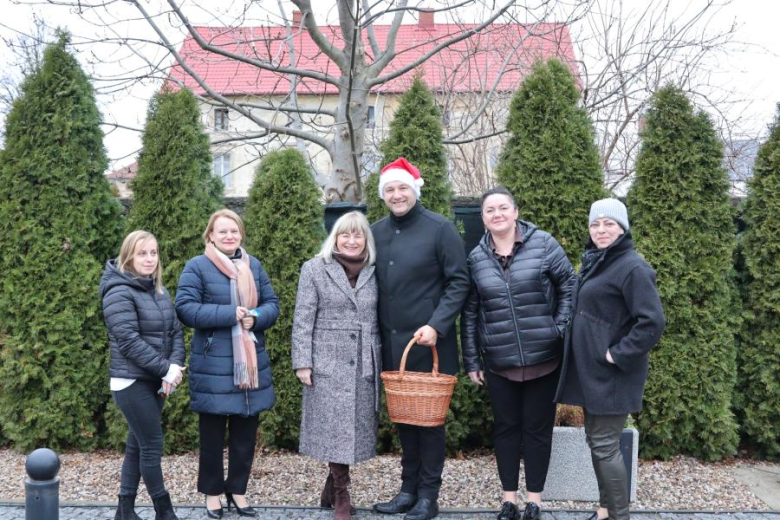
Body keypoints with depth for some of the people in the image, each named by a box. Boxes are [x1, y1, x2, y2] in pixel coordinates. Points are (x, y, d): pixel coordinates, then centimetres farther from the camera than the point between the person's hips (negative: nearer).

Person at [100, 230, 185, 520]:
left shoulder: (159, 291, 12)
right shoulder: (120, 293, -13)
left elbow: (175, 331, 9)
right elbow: (129, 341, -20)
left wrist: (175, 365, -9)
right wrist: (165, 369, -18)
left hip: (155, 380, 8)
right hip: (132, 382, -8)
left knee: (137, 445, 12)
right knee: (152, 446, -3)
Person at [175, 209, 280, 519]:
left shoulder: (253, 265, 9)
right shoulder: (197, 267, -5)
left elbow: (272, 303, 9)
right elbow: (185, 308, -14)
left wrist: (255, 317, -14)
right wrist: (230, 314, -20)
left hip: (251, 361, 5)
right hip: (214, 363, -4)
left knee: (245, 431, 11)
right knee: (212, 432, 7)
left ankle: (237, 489, 26)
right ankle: (212, 492, 22)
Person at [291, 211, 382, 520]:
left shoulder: (373, 273, 8)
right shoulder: (315, 269, 0)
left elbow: (378, 320, 10)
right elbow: (303, 320, -3)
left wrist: (381, 362, 8)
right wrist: (302, 363, -9)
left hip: (365, 366, 3)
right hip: (328, 364, -3)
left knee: (357, 428, 7)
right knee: (334, 430, -1)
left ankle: (330, 490, 24)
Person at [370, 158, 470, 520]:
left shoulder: (440, 229, -6)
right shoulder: (376, 233, 9)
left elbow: (458, 282, -8)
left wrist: (436, 326, -18)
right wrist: (377, 335, 7)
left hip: (429, 342, -5)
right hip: (391, 342, 5)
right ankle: (408, 490, 23)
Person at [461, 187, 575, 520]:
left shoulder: (543, 244, -4)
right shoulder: (476, 258, 3)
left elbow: (569, 285, 2)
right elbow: (469, 312, 7)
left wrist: (561, 330, -5)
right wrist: (471, 360, 6)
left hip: (543, 358, -2)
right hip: (498, 362, 2)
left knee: (537, 427, 8)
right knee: (506, 427, 11)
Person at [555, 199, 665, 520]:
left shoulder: (632, 267, -17)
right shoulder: (594, 261, 12)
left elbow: (652, 322, -23)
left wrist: (618, 355, -20)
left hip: (612, 373, -9)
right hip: (591, 370, 9)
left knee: (605, 446, -5)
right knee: (594, 441, 16)